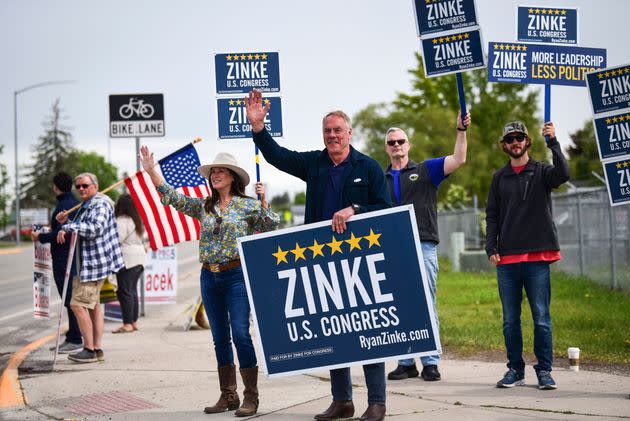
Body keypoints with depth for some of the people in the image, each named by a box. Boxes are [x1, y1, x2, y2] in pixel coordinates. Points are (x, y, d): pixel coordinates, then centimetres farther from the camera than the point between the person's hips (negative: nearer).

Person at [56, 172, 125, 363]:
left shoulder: (101, 205, -12)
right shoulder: (85, 207, 19)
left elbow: (95, 229, -27)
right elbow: (79, 231, 28)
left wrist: (67, 227, -24)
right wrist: (65, 223, 8)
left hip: (95, 262, -11)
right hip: (88, 263, 11)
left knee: (78, 304, -11)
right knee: (93, 304, 13)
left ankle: (89, 350, -7)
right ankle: (97, 349, 19)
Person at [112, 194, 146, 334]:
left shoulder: (122, 221, -14)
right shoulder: (137, 220, 15)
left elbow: (116, 239, -19)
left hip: (127, 260, -9)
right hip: (139, 257, 9)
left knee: (124, 291, -6)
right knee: (132, 290, 15)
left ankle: (127, 324, -9)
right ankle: (134, 322, 18)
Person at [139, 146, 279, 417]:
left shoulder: (248, 205, 0)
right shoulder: (204, 206, 11)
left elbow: (270, 228, -3)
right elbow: (174, 197, 10)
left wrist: (263, 201, -14)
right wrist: (151, 171, 5)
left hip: (236, 275, -5)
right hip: (209, 276, 5)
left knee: (241, 334, -11)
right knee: (220, 337, 8)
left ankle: (251, 397, -5)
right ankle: (228, 395, 15)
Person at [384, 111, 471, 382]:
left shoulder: (425, 171, 9)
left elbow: (458, 160, -3)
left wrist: (461, 131, -14)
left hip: (423, 247, -3)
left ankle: (430, 362, -1)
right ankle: (406, 363, 10)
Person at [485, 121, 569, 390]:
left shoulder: (541, 173, 5)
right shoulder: (500, 178, 14)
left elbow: (563, 174, -18)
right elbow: (492, 215, 12)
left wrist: (553, 142, -24)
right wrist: (491, 248, 1)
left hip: (537, 257, -3)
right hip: (506, 258, 3)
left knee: (541, 318, -2)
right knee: (510, 320, 6)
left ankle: (544, 371, 5)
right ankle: (515, 370, 14)